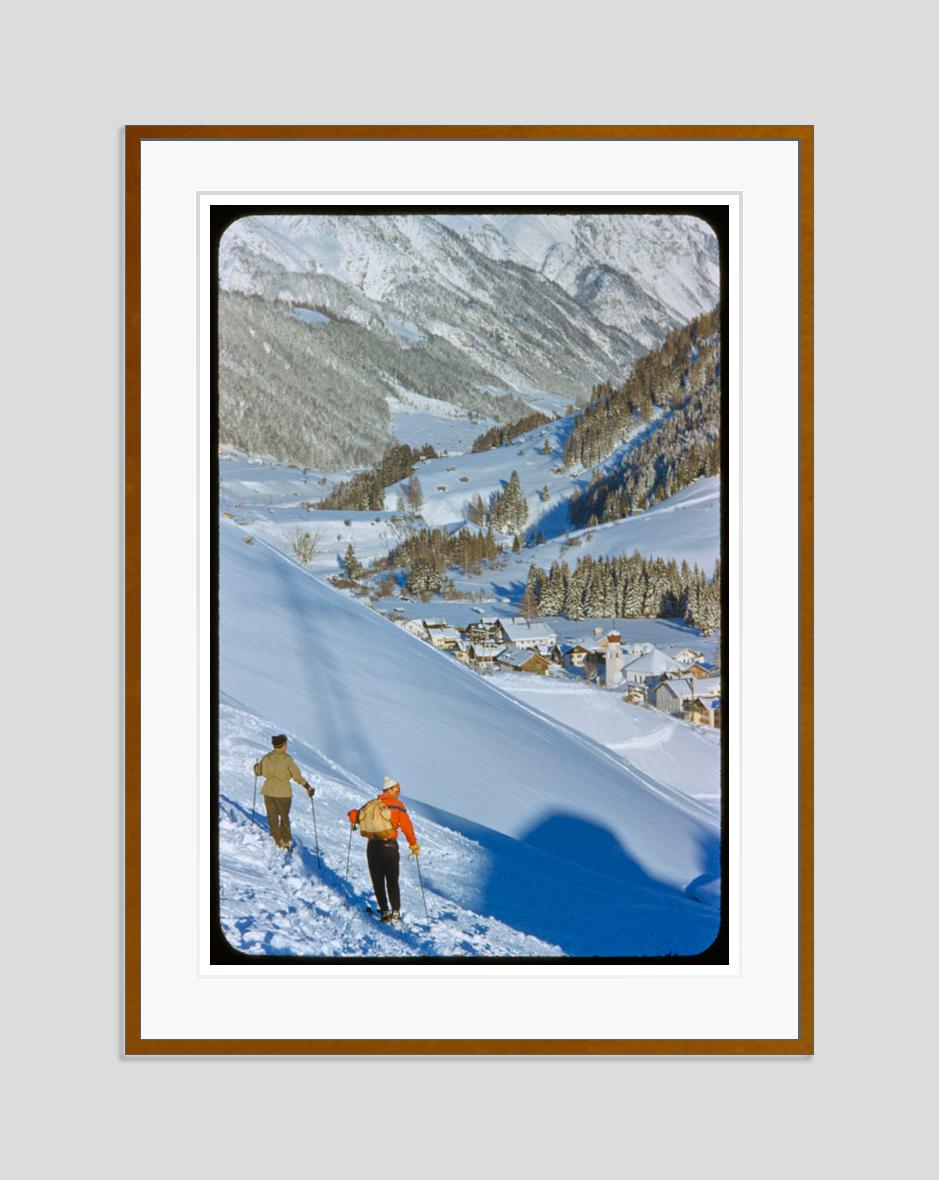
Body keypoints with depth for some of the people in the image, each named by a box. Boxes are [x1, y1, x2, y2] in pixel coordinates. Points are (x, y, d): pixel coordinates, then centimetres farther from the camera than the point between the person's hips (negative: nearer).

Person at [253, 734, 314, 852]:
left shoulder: (266, 758, -3)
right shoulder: (287, 759, -13)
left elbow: (258, 772, 13)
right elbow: (297, 776, -12)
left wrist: (256, 766, 37)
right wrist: (308, 787, -2)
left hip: (269, 791, 3)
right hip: (283, 792, -3)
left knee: (272, 817, 16)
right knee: (284, 817, 15)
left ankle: (278, 841, 17)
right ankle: (286, 841, 14)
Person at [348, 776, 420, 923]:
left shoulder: (370, 805, 7)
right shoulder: (397, 806, -4)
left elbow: (353, 816, 9)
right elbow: (407, 827, -5)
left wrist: (354, 815, 35)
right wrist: (414, 845, 5)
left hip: (372, 847, 3)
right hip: (389, 846, -3)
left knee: (377, 882, 13)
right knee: (392, 882, 8)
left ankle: (385, 911, 13)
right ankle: (395, 912, 6)